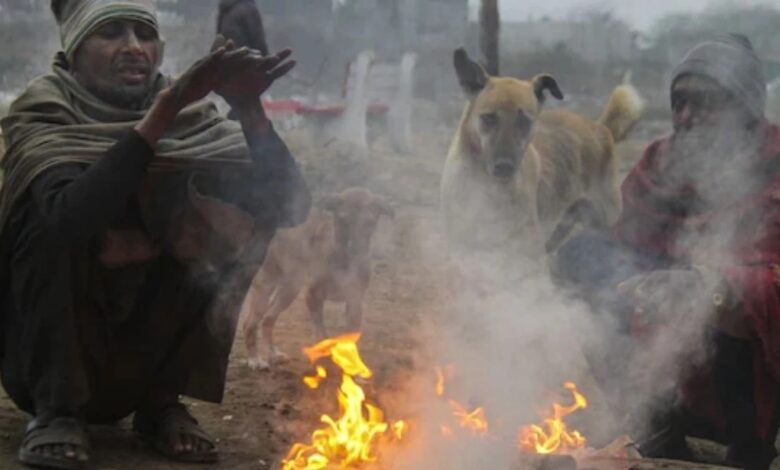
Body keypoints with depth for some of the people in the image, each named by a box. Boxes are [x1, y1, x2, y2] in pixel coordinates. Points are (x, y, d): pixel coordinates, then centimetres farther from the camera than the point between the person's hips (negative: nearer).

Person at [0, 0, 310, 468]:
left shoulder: (189, 116, -6)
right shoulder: (44, 113, -16)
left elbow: (290, 205, -18)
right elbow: (71, 215, -38)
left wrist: (249, 108, -31)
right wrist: (163, 111, -42)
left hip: (146, 348, 4)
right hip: (49, 340, -3)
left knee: (232, 218, -14)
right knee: (55, 216, -27)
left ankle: (162, 402, -5)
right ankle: (56, 409, -17)